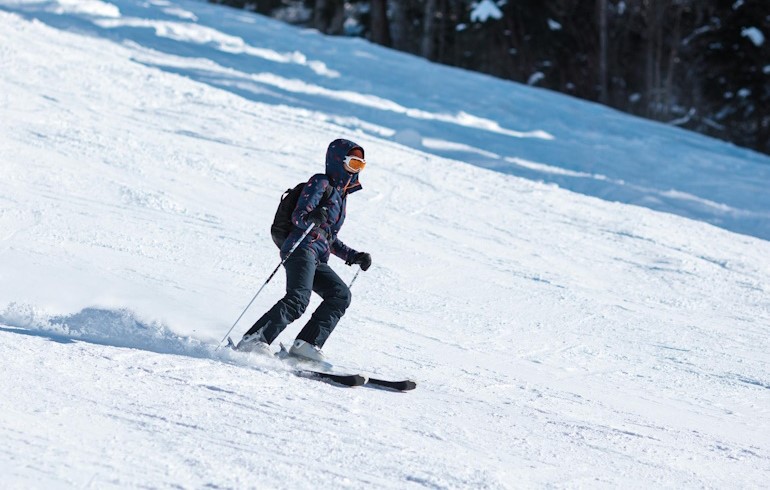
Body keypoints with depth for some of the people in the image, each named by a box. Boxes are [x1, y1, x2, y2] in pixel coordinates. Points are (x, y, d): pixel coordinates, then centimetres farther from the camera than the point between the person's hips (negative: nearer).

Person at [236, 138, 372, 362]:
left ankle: (306, 344, -20)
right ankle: (254, 340, -36)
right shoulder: (320, 183, 4)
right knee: (298, 298, -28)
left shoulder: (340, 195, 30)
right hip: (302, 249, -9)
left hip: (317, 259, 9)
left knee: (341, 294, -12)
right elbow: (298, 216, -8)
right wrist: (311, 218, -31)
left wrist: (354, 256, 25)